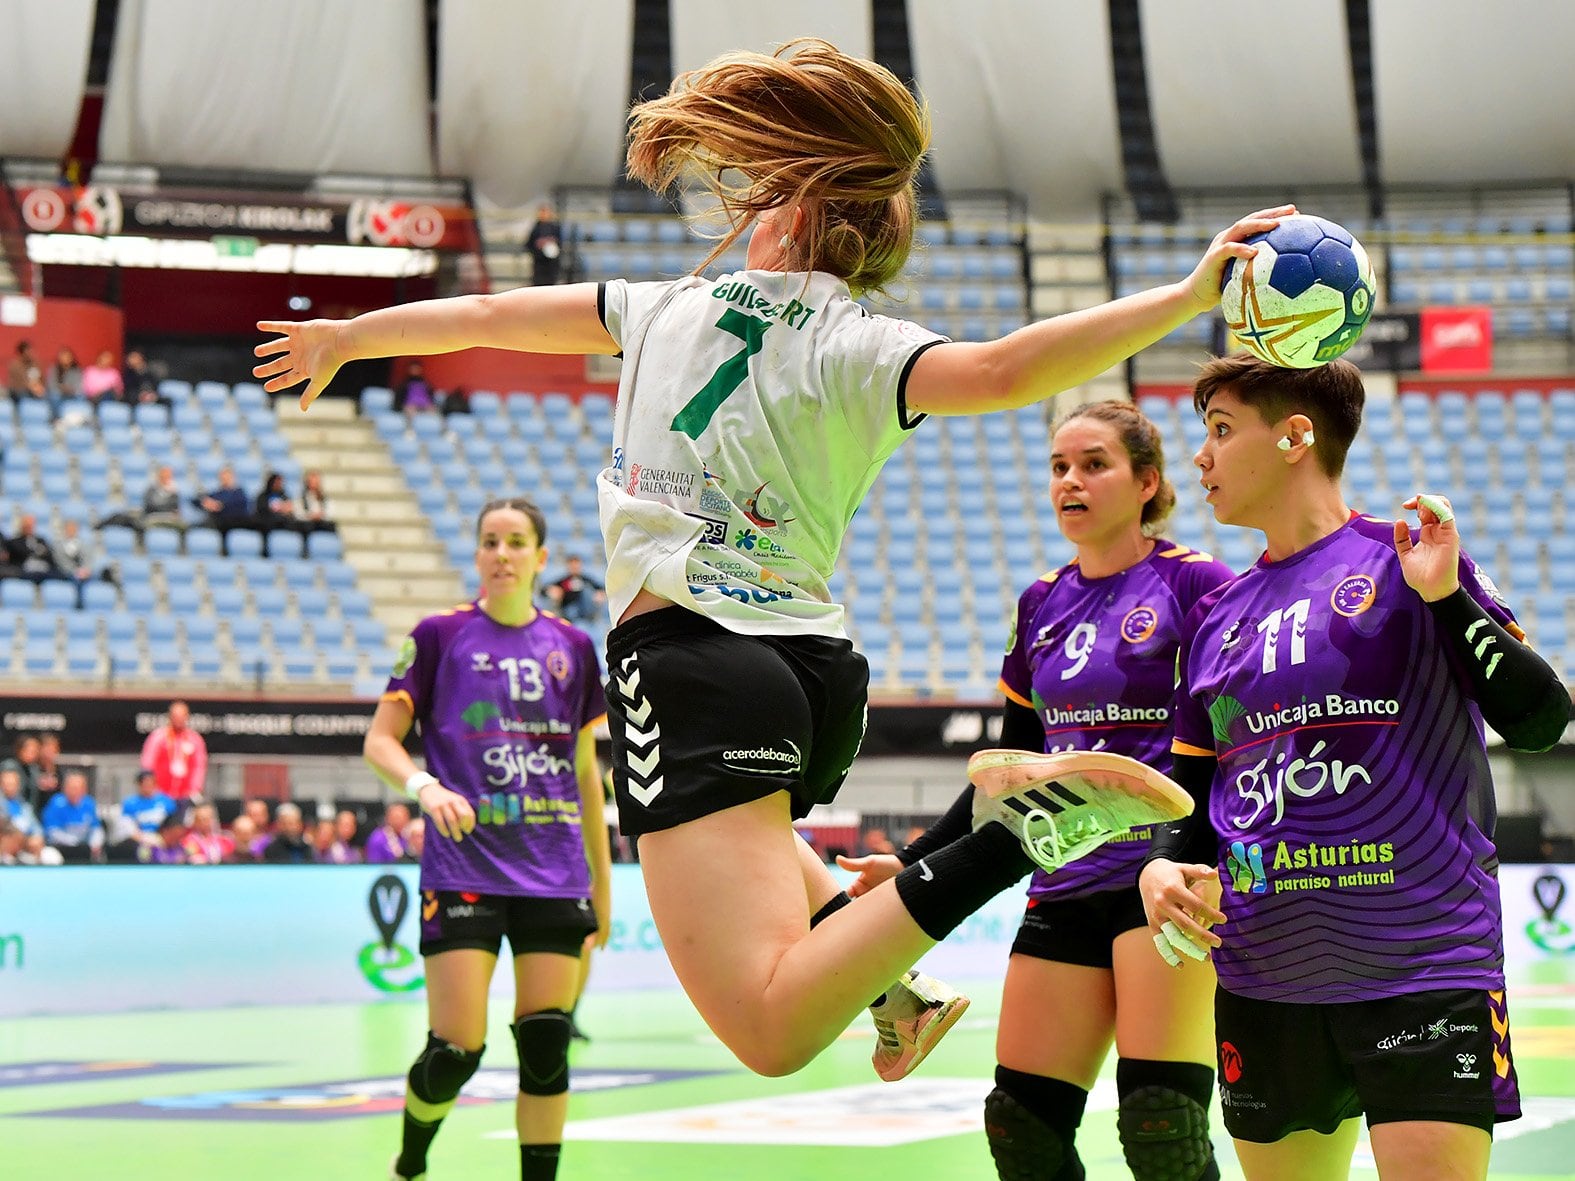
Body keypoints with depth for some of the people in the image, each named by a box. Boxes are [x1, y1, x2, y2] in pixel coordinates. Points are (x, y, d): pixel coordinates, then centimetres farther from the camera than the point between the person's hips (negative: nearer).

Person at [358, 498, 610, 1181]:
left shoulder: (572, 648, 11)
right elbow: (380, 741, 1)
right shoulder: (440, 636, 1)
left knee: (546, 1045, -2)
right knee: (456, 1050, -7)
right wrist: (424, 785, -20)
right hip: (462, 870, -3)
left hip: (553, 875, 3)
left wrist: (602, 875, 18)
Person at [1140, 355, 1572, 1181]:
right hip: (1262, 984, 5)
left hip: (1422, 971, -5)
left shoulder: (1404, 559, -2)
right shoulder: (1217, 616, 14)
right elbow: (1191, 784, 19)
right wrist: (1162, 867, -1)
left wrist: (1449, 599, -20)